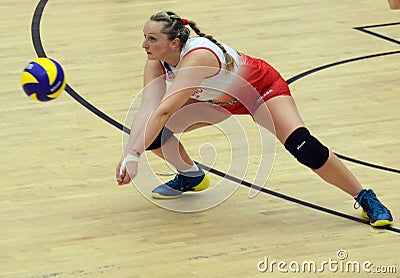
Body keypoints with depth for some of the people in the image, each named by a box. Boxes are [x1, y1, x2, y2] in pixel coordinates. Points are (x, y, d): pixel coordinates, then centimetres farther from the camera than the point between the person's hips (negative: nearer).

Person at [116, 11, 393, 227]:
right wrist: (129, 151, -43)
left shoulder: (197, 56, -43)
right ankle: (191, 176, 21)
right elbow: (148, 109, -29)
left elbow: (164, 110, -50)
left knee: (305, 148, -26)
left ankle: (365, 198, -10)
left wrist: (135, 155, -55)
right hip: (218, 98, 7)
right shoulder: (157, 61, -21)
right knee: (154, 132, -9)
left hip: (261, 88, -7)